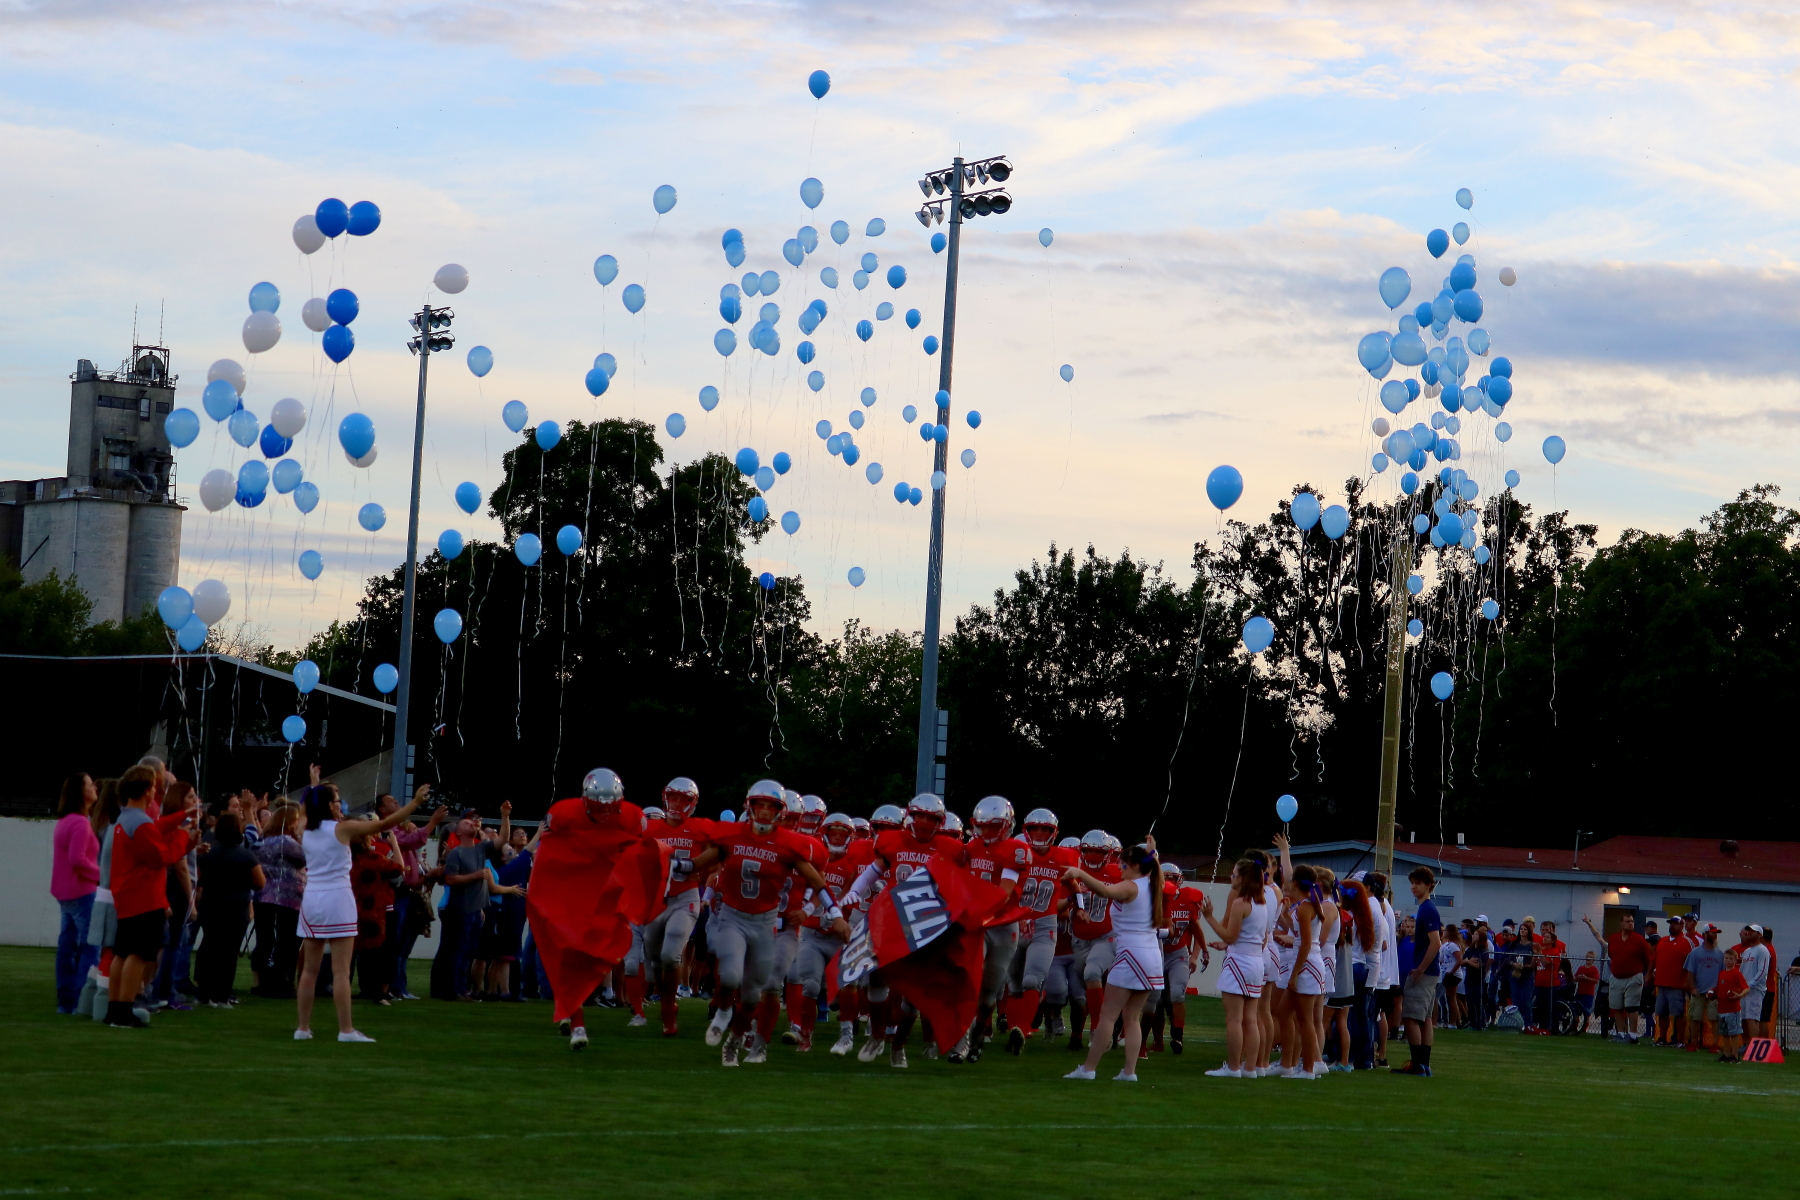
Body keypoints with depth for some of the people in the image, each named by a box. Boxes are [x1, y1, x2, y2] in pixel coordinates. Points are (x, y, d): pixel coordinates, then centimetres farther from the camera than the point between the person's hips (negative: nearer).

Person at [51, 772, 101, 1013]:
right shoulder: (81, 823, -17)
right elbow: (77, 859, -25)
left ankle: (66, 1000, 13)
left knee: (67, 946, 10)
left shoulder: (65, 821, 15)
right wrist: (101, 875, -15)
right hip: (82, 893, -10)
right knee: (90, 947, -8)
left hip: (65, 892, 10)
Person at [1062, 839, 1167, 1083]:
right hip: (1152, 955, 7)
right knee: (1132, 1017, 11)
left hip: (1131, 954, -7)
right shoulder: (1151, 887, 13)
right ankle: (1130, 1071, 5)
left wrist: (1079, 873, -33)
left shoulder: (1130, 887, -9)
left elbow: (1106, 890, -31)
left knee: (1108, 1015, -3)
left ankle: (1088, 1068, -1)